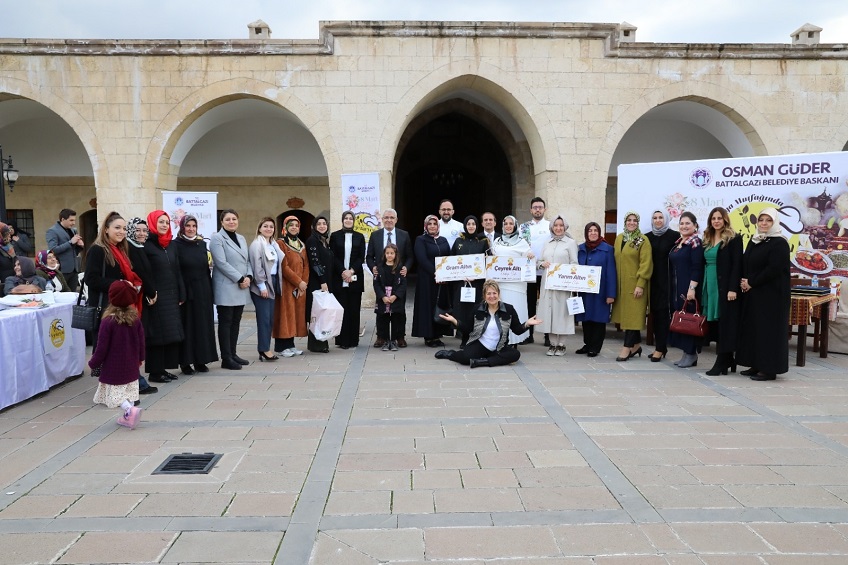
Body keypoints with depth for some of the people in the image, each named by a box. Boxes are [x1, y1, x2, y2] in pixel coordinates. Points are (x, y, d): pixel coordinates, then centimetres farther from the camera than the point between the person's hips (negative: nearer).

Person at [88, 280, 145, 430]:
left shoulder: (108, 322, -17)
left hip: (113, 368, -5)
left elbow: (102, 347, -13)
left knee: (116, 394, -1)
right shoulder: (135, 319, -2)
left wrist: (93, 363, 3)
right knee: (129, 392, 14)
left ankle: (130, 410, -23)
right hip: (131, 366, 5)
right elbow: (141, 341, 6)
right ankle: (127, 417, 17)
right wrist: (140, 358, 23)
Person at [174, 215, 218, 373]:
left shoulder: (202, 243, 10)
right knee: (186, 326, 1)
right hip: (185, 291, -4)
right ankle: (185, 362, 10)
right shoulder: (176, 245, -4)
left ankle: (201, 360, 16)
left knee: (203, 324, 7)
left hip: (203, 291, 5)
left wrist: (210, 289, 7)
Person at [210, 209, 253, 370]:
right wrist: (240, 279, -16)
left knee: (235, 322, 11)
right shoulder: (217, 238, -6)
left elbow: (247, 261, 16)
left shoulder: (241, 238, 16)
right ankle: (226, 359, 2)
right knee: (226, 323, -2)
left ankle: (232, 354, 19)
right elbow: (222, 263, -15)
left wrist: (249, 277, -3)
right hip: (226, 288, -7)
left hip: (241, 288, 7)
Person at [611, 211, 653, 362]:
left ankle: (627, 347, -1)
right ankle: (637, 345, 21)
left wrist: (640, 284, -17)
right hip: (621, 284, 6)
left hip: (635, 284, -6)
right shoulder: (619, 238, 13)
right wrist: (614, 282, 10)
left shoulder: (643, 240, -6)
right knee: (624, 314, 9)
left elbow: (646, 263, -11)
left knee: (632, 314, -4)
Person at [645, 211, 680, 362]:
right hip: (653, 280, 4)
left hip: (667, 280, -4)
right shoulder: (648, 237, 8)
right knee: (654, 311, 7)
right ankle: (660, 346, 17)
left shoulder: (674, 235, -4)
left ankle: (660, 348, 1)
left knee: (663, 312, -3)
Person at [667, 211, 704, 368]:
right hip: (675, 287, 8)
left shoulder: (695, 243, -9)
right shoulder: (678, 242, 14)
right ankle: (686, 353, 17)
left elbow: (697, 268, -16)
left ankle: (691, 354, 7)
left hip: (688, 287, -8)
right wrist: (672, 289, 15)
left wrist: (692, 288, -22)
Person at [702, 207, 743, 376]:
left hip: (725, 287, -7)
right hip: (710, 286, 7)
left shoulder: (734, 239, -4)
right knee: (714, 323, 7)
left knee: (725, 323, -4)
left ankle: (722, 362, -2)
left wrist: (733, 288, -17)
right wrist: (702, 287, 11)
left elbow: (737, 265, -10)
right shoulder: (707, 240, 15)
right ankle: (727, 360, 16)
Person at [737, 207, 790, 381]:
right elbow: (745, 264, 15)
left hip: (771, 294, -8)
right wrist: (744, 282, -3)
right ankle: (756, 365, 19)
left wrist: (751, 282, -15)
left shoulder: (779, 243, -10)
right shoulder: (753, 241, 13)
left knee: (768, 328, -4)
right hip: (752, 294, 8)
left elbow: (774, 269, -19)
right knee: (752, 328, 10)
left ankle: (769, 368, 3)